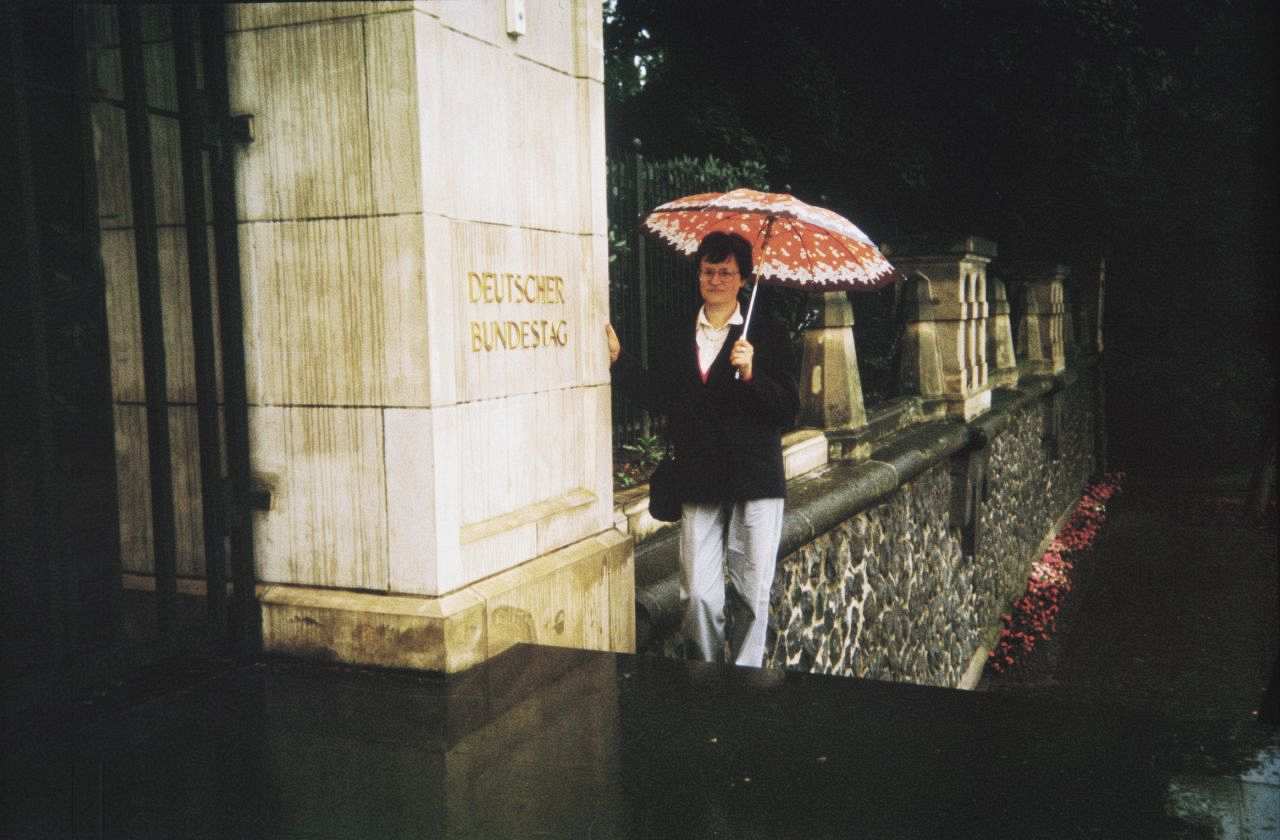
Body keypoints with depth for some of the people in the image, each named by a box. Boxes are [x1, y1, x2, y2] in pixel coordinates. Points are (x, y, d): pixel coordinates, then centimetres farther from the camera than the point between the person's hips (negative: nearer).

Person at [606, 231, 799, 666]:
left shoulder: (767, 335, -1)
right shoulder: (680, 338, 12)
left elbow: (789, 409, -8)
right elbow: (659, 398, 7)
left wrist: (751, 373, -23)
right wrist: (619, 358, 2)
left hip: (755, 482, -3)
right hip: (699, 483, 3)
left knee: (752, 593, 3)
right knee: (698, 594, 1)